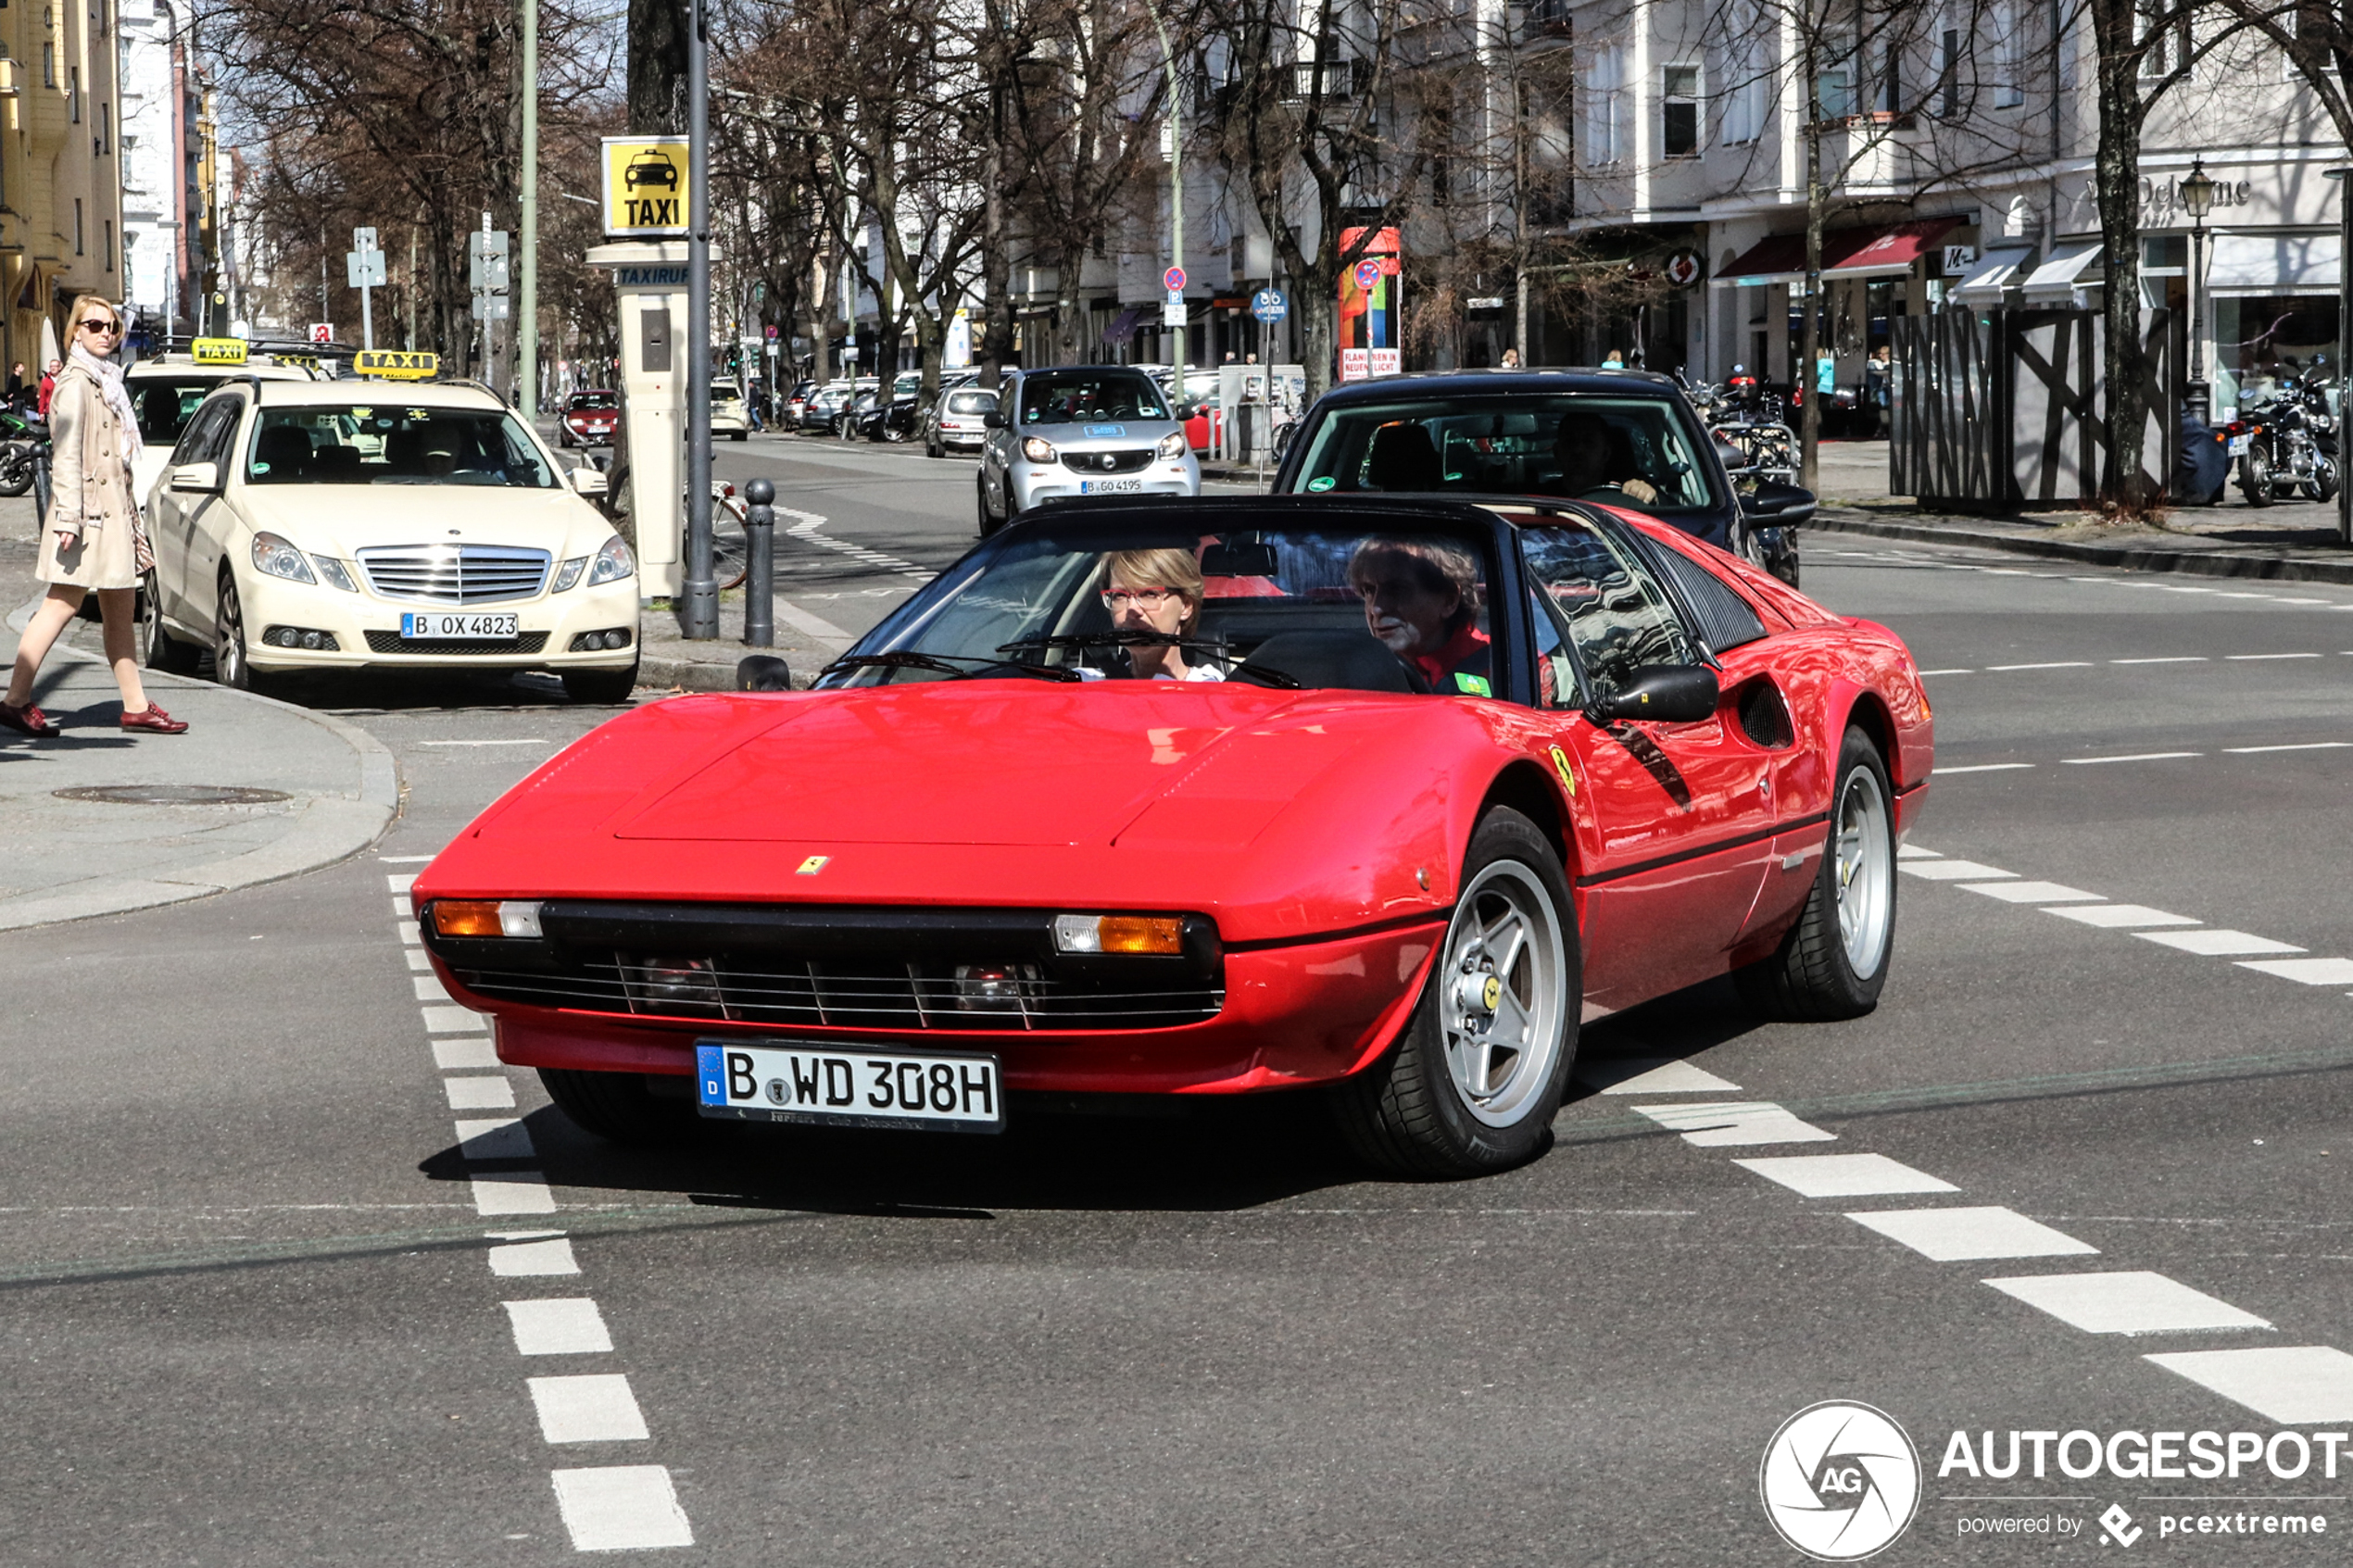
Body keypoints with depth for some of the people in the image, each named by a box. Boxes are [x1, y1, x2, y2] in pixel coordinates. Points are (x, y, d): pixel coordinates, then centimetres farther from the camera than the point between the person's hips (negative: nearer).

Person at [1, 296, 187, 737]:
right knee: (63, 604, -9)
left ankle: (136, 706, 9)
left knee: (121, 607, 8)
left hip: (114, 509, 9)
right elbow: (67, 455, -17)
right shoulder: (76, 383, -9)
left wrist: (133, 518, 20)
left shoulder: (108, 382, 18)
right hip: (88, 507, -9)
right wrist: (68, 517, -23)